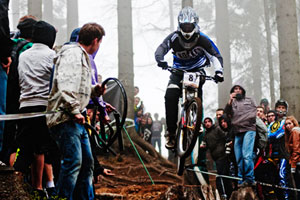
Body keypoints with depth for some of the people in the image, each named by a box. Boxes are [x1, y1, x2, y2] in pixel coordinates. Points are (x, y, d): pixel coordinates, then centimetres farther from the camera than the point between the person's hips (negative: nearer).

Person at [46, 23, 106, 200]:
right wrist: (75, 110, -24)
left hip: (77, 120, 11)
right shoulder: (72, 53, -9)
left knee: (87, 162, 13)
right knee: (73, 161, -17)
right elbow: (65, 85, -22)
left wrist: (94, 90, 12)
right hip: (65, 118, -11)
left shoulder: (83, 57, 24)